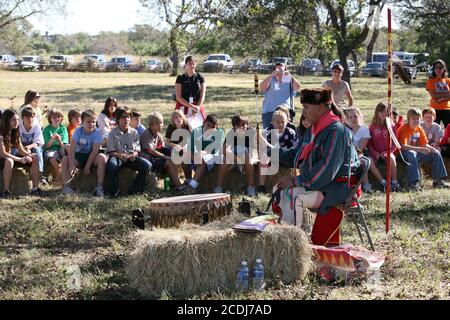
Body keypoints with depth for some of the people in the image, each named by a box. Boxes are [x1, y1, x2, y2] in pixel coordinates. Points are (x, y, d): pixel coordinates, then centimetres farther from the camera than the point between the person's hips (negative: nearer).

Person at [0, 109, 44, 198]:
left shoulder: (15, 132, 5)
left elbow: (21, 150, 4)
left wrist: (29, 155, -17)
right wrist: (20, 159, -30)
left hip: (14, 157, 8)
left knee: (35, 158, -5)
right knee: (9, 161, -41)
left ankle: (35, 188, -8)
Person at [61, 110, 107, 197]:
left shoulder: (97, 132, -12)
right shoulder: (78, 131, -8)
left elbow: (95, 150, -18)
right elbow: (72, 148, -16)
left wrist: (87, 167, -24)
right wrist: (72, 165, -29)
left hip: (92, 157, -2)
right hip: (79, 155, 2)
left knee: (102, 157, -33)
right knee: (65, 159, -24)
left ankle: (99, 187, -33)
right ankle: (66, 186, -22)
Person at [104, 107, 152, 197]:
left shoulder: (134, 132, 12)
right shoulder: (112, 133, 4)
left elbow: (137, 150, 6)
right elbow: (111, 151, -3)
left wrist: (134, 154, -18)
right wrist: (120, 155, -24)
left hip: (132, 157, 3)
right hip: (117, 157, -3)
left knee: (147, 165, -25)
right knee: (111, 165, -40)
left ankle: (135, 190, -12)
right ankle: (113, 191, -20)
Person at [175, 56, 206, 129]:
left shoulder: (200, 78, 6)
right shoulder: (180, 78, 1)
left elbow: (202, 96, 3)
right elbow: (178, 97, -5)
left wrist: (196, 109, -9)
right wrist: (192, 106, -13)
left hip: (198, 108, 2)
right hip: (183, 108, -1)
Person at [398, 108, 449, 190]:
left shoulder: (420, 129, 7)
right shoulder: (404, 129, -17)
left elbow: (424, 144, 8)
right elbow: (403, 146, -29)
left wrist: (430, 148, -18)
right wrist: (420, 149, -36)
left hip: (417, 153, 8)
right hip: (405, 153, -8)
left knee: (436, 153, -3)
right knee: (412, 154, -41)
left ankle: (438, 180, 0)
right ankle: (413, 183, -45)